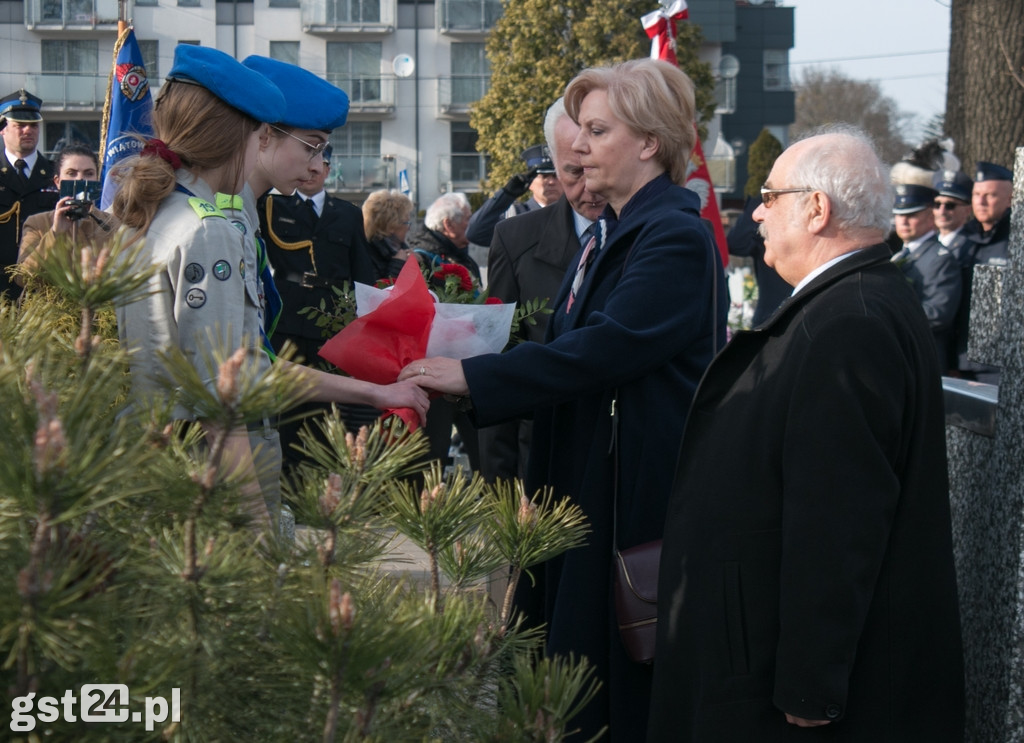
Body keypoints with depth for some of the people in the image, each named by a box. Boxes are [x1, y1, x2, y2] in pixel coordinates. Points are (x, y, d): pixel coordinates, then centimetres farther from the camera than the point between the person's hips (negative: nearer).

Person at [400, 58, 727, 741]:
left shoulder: (676, 238, -16)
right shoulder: (611, 232, 16)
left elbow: (605, 347, -25)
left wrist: (473, 377, -24)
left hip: (638, 490, -9)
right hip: (584, 477, 9)